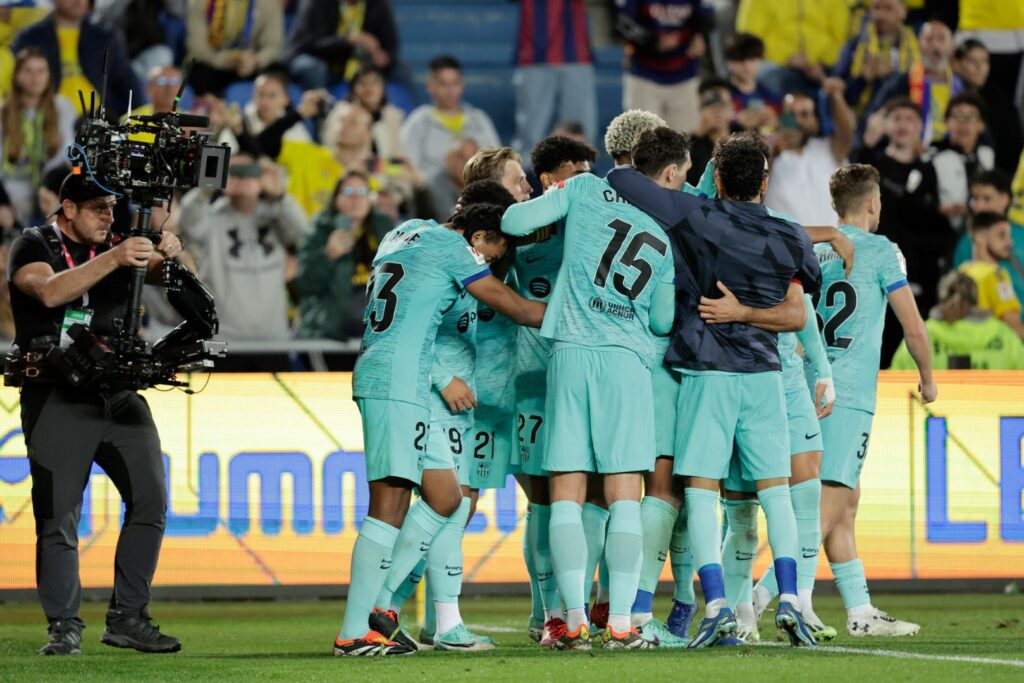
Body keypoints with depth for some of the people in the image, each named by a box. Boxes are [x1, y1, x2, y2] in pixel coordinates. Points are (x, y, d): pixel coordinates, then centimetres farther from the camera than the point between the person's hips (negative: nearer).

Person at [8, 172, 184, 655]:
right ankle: (64, 628, 3)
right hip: (57, 397, -5)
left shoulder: (116, 247, 15)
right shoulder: (34, 247, -1)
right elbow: (50, 292, -21)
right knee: (58, 517, -4)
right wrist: (112, 259, -32)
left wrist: (166, 257, -24)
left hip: (119, 394, 5)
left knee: (150, 500, -4)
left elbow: (152, 274, 0)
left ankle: (127, 619, 2)